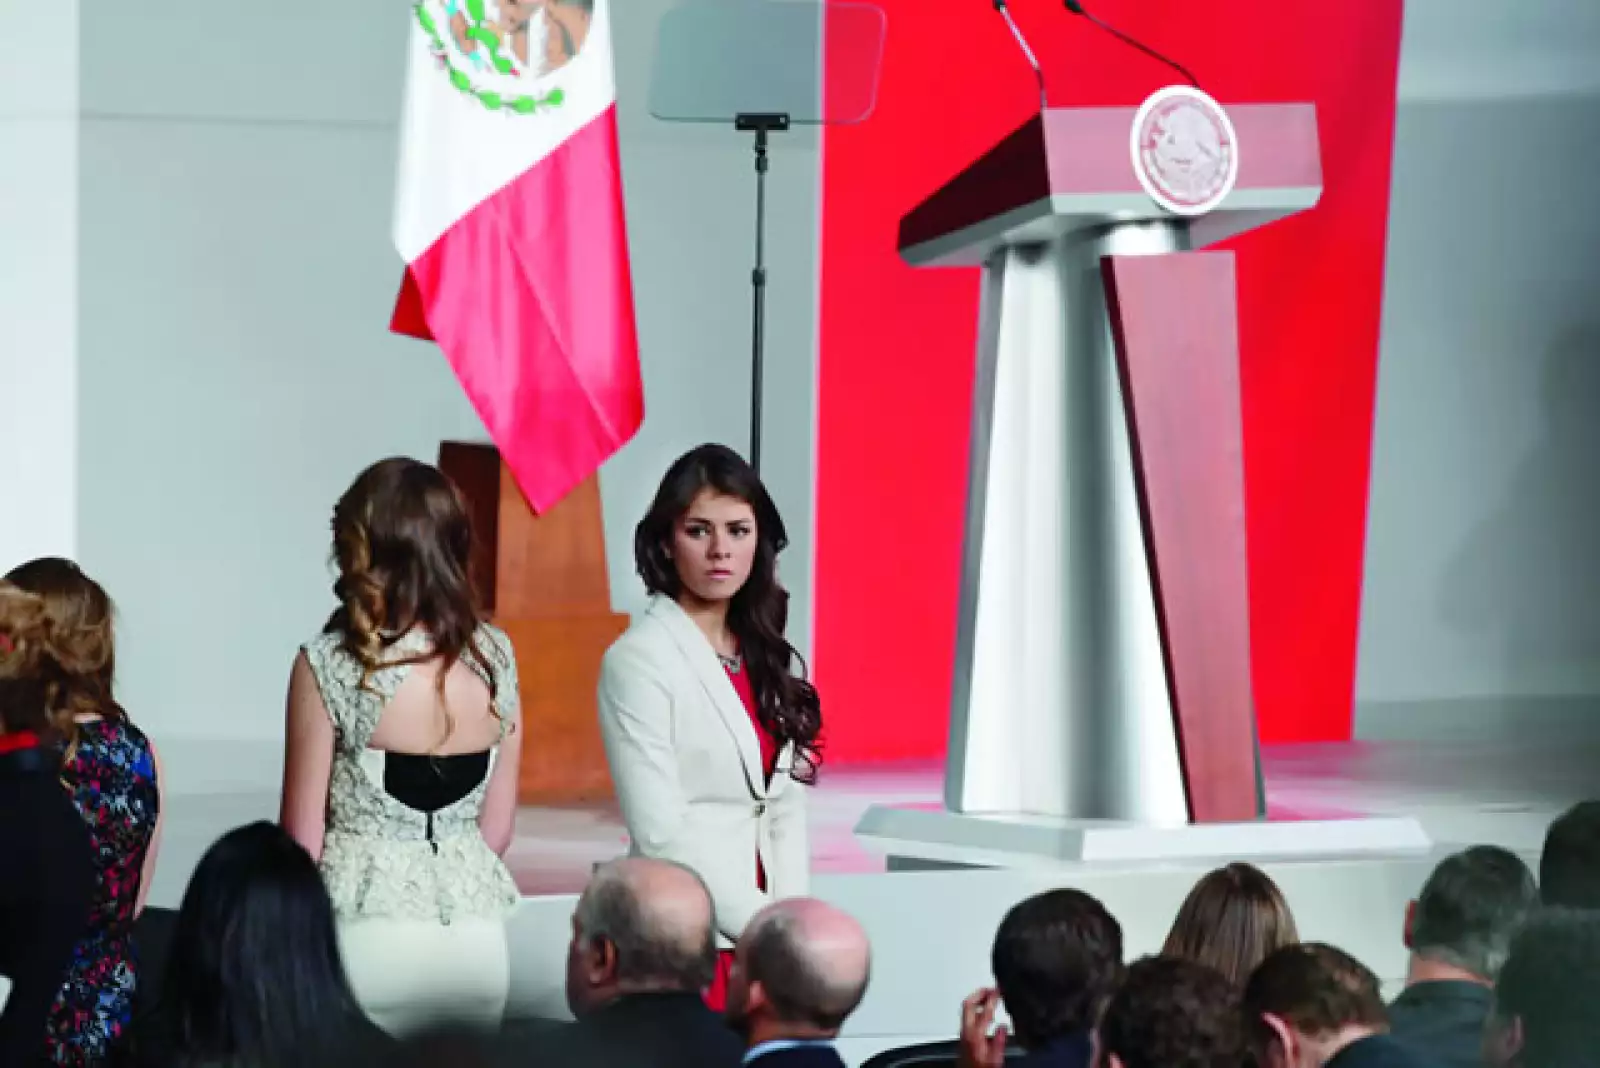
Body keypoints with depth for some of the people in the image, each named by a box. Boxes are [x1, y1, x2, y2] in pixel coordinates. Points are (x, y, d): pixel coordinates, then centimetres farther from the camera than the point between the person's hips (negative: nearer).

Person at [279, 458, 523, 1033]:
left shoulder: (331, 664, -12)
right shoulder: (495, 656, 1)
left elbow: (303, 838, -5)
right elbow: (496, 830, 8)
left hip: (368, 936, -4)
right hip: (475, 937, 4)